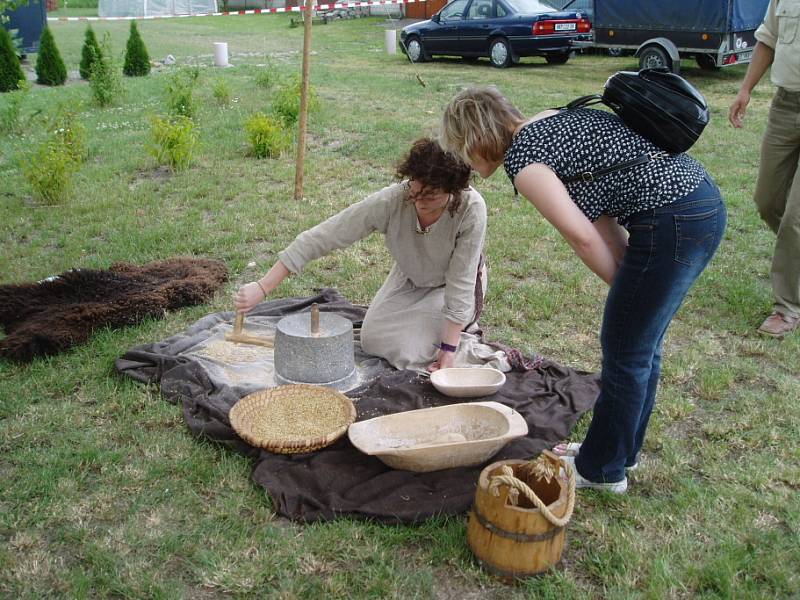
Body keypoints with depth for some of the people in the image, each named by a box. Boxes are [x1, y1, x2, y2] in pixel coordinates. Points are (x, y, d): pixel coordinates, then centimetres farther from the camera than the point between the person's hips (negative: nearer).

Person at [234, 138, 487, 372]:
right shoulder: (391, 200, -35)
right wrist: (262, 287, -37)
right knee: (372, 341, -1)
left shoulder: (471, 209, -38)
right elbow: (321, 237, -34)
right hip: (409, 279, 3)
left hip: (450, 284, -3)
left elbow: (460, 283, -29)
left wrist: (448, 349, -29)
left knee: (409, 352, -18)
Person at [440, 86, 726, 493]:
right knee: (641, 344, 20)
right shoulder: (546, 123, 17)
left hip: (672, 223, -9)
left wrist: (623, 286, 3)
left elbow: (583, 237, -13)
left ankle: (602, 470, 23)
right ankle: (622, 448, 38)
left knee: (624, 352, 5)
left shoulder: (520, 158, -11)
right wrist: (630, 279, 7)